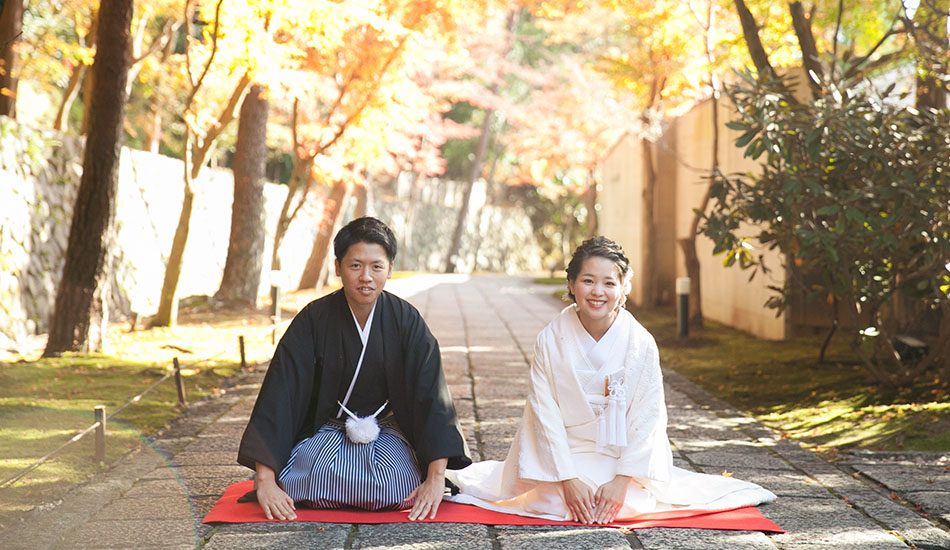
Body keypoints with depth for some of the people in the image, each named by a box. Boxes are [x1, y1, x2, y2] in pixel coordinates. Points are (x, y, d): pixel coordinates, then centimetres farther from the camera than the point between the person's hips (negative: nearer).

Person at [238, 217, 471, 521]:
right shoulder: (313, 320, -15)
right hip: (325, 428, 0)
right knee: (317, 476, -32)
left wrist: (436, 477, -27)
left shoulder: (407, 321, -13)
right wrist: (265, 480, -28)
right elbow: (279, 396, -19)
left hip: (385, 430, 0)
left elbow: (432, 396, -17)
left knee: (397, 487, -30)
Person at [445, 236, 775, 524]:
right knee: (554, 501, -22)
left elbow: (646, 418, -8)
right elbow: (545, 413, -11)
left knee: (632, 504, -21)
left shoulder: (641, 344, -9)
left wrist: (622, 479, -17)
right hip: (565, 453, 0)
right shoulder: (550, 340, -10)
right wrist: (567, 478, -18)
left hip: (625, 454, 1)